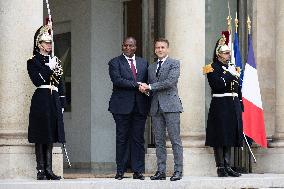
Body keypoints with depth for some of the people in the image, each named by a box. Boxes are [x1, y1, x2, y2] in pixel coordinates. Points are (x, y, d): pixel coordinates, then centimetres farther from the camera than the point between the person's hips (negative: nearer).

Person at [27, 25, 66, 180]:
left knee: (51, 137, 5)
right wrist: (49, 68, -14)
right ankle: (41, 171, -2)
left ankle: (49, 169, 8)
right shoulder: (33, 61, 0)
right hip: (41, 100, -6)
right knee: (40, 137, -4)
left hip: (54, 101, 6)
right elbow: (37, 80, -12)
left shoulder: (54, 61, 17)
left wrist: (61, 103, 12)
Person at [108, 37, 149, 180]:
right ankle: (120, 171, 5)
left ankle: (138, 171, 6)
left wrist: (145, 88, -2)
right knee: (122, 138, 0)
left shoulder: (143, 63, 16)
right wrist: (136, 85, -16)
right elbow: (117, 80, -12)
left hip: (140, 106, 3)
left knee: (138, 139, 2)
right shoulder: (115, 62, 3)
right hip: (122, 106, -3)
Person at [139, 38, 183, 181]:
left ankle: (178, 171, -3)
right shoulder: (151, 67, 21)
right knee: (159, 141, 5)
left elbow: (170, 82, -12)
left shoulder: (174, 64, 2)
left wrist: (150, 87, -10)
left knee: (175, 140, -5)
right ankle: (161, 171, 8)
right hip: (156, 107, 6)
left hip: (170, 105, -6)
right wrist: (144, 89, -2)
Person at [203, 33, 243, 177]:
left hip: (233, 106, 7)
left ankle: (227, 166, 11)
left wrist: (240, 105, 14)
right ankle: (220, 167, -1)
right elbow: (216, 86, -17)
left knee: (230, 136, 8)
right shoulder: (213, 68, -3)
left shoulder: (233, 68, 17)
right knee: (220, 138, -5)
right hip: (220, 106, -7)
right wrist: (229, 75, -19)